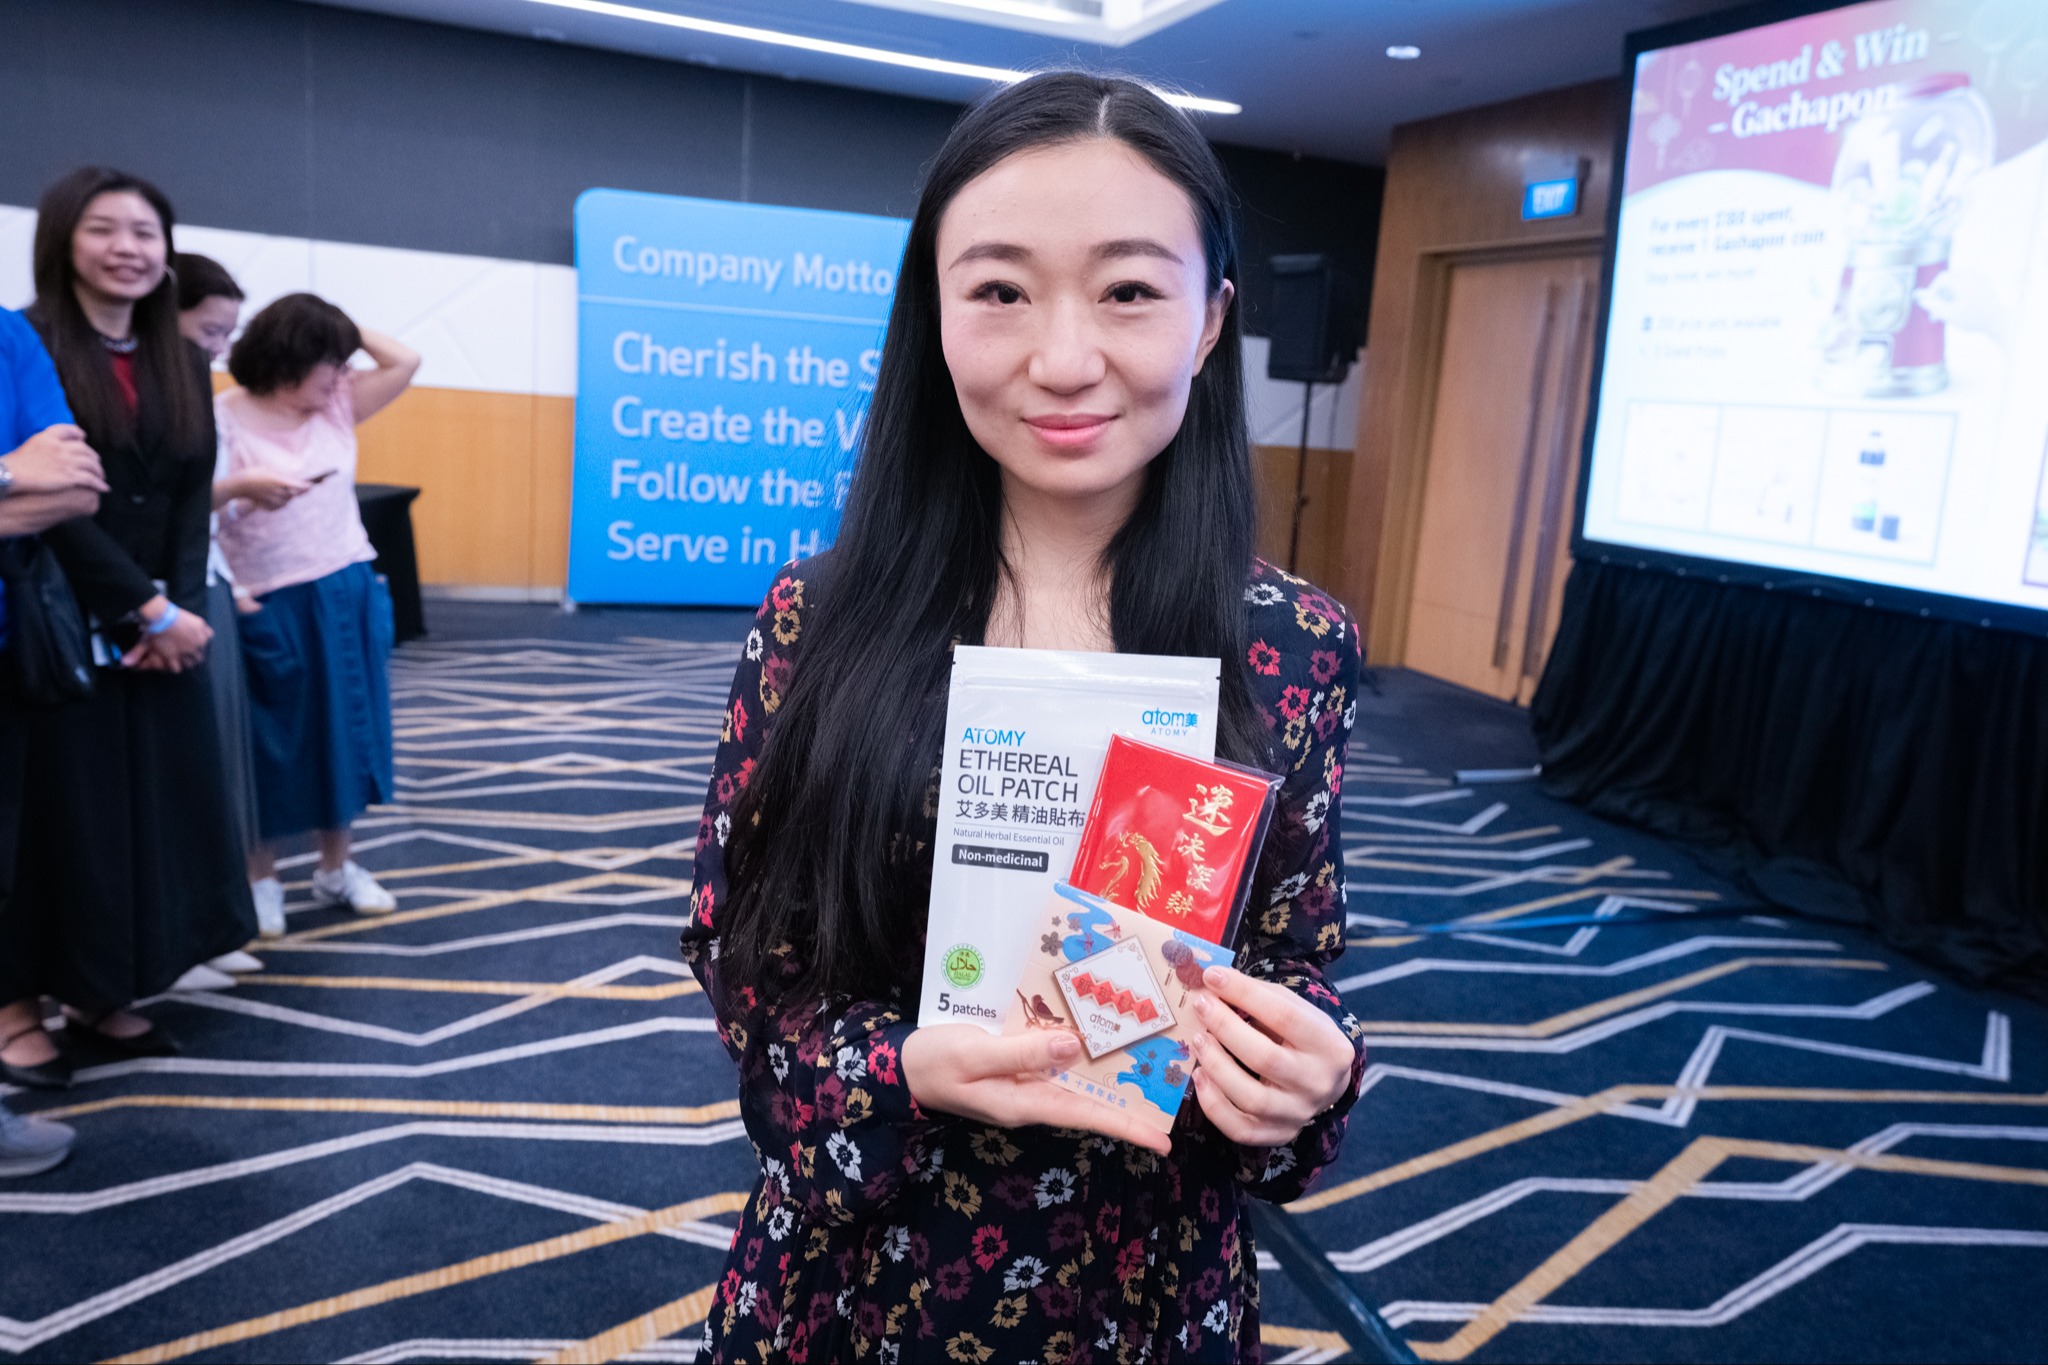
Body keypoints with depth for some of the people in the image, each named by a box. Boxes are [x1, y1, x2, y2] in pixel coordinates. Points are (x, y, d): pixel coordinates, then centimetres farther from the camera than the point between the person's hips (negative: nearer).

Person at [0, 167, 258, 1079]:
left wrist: (176, 605, -7)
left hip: (162, 629, 6)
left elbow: (194, 496, 6)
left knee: (154, 807, 8)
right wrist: (148, 609, -16)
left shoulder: (180, 362, 11)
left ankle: (100, 996, 22)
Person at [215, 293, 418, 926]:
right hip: (272, 605, -5)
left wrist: (346, 326, 5)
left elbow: (405, 362, 4)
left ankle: (336, 867, 27)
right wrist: (244, 484, -30)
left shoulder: (337, 407, 6)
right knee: (272, 741, 5)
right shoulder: (225, 418, -9)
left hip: (346, 595, 5)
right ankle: (261, 878, 21)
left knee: (344, 730, 13)